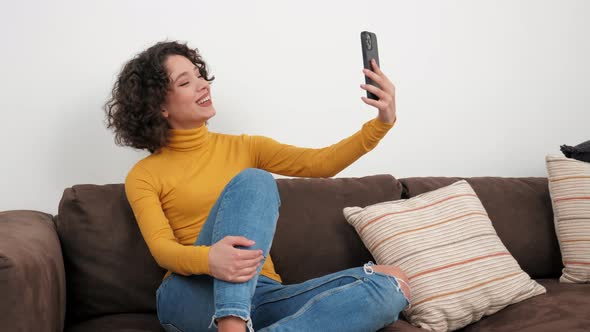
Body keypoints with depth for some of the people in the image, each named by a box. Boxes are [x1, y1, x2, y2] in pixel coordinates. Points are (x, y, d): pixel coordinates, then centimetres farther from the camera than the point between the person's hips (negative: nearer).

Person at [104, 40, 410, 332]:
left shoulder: (243, 148, 16)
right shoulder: (144, 176, 6)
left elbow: (321, 163, 4)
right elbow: (161, 249, -10)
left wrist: (383, 122, -11)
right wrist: (208, 259, -33)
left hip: (260, 297, 4)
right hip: (193, 296, -4)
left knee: (390, 285, -21)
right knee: (252, 180, -26)